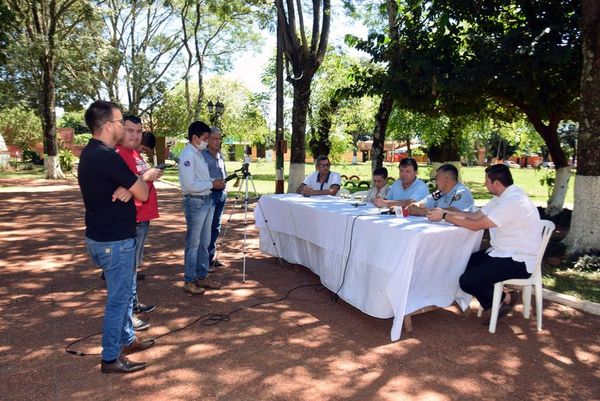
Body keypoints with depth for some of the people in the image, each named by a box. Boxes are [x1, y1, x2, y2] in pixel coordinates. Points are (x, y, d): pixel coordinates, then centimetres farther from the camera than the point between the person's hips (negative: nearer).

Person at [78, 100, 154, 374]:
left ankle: (127, 339, 35)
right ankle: (110, 358, 14)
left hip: (102, 236, 10)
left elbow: (131, 186, 12)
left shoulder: (90, 153, 9)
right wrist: (136, 183, 4)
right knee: (119, 297, 2)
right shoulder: (107, 157, -23)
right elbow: (142, 194, -17)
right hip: (114, 240, -10)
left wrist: (126, 188, -11)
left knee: (124, 292, 21)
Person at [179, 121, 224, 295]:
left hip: (206, 201, 9)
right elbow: (190, 185, -22)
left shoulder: (198, 153, 13)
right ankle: (189, 281, 10)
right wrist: (212, 184, -14)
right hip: (195, 202, -9)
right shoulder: (187, 155, -15)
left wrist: (215, 182, 3)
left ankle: (203, 276, 26)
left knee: (204, 242, 15)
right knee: (193, 243, -1)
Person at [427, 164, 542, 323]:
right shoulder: (504, 196, 7)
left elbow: (476, 225, -23)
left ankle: (505, 297, 6)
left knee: (467, 281, -18)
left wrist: (444, 216, -15)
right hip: (503, 253, 10)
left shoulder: (512, 202, -24)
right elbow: (475, 215, 9)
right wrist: (445, 211, 1)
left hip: (518, 261, -10)